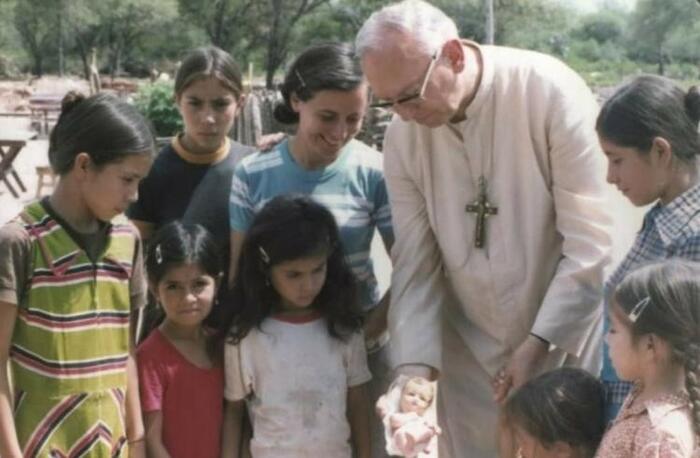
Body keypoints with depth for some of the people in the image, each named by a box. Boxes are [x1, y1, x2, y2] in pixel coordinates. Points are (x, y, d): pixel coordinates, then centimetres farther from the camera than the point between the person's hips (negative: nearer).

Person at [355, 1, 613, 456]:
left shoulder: (551, 92, -19)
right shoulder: (402, 136, -6)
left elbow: (591, 243, -17)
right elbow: (415, 263, -3)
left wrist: (539, 343, -17)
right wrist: (415, 366, -12)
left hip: (565, 337, -3)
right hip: (471, 349, 3)